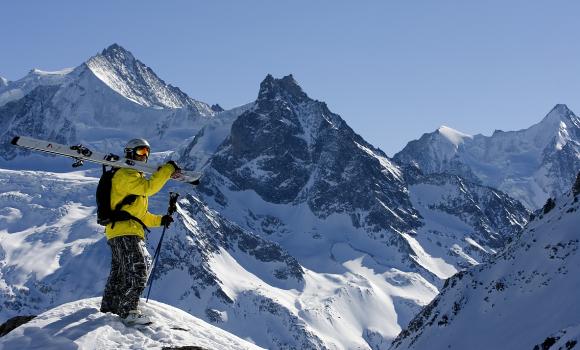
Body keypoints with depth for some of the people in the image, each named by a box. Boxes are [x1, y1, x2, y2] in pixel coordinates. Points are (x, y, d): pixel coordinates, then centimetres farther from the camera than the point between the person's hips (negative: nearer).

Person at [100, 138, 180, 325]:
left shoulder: (135, 177, 28)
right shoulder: (125, 174, -6)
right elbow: (148, 187, -23)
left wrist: (159, 220, 17)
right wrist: (168, 169, -19)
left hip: (131, 232, 11)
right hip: (124, 231, -11)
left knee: (120, 273, 19)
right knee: (137, 270, -18)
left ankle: (109, 305, 30)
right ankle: (128, 312, -20)